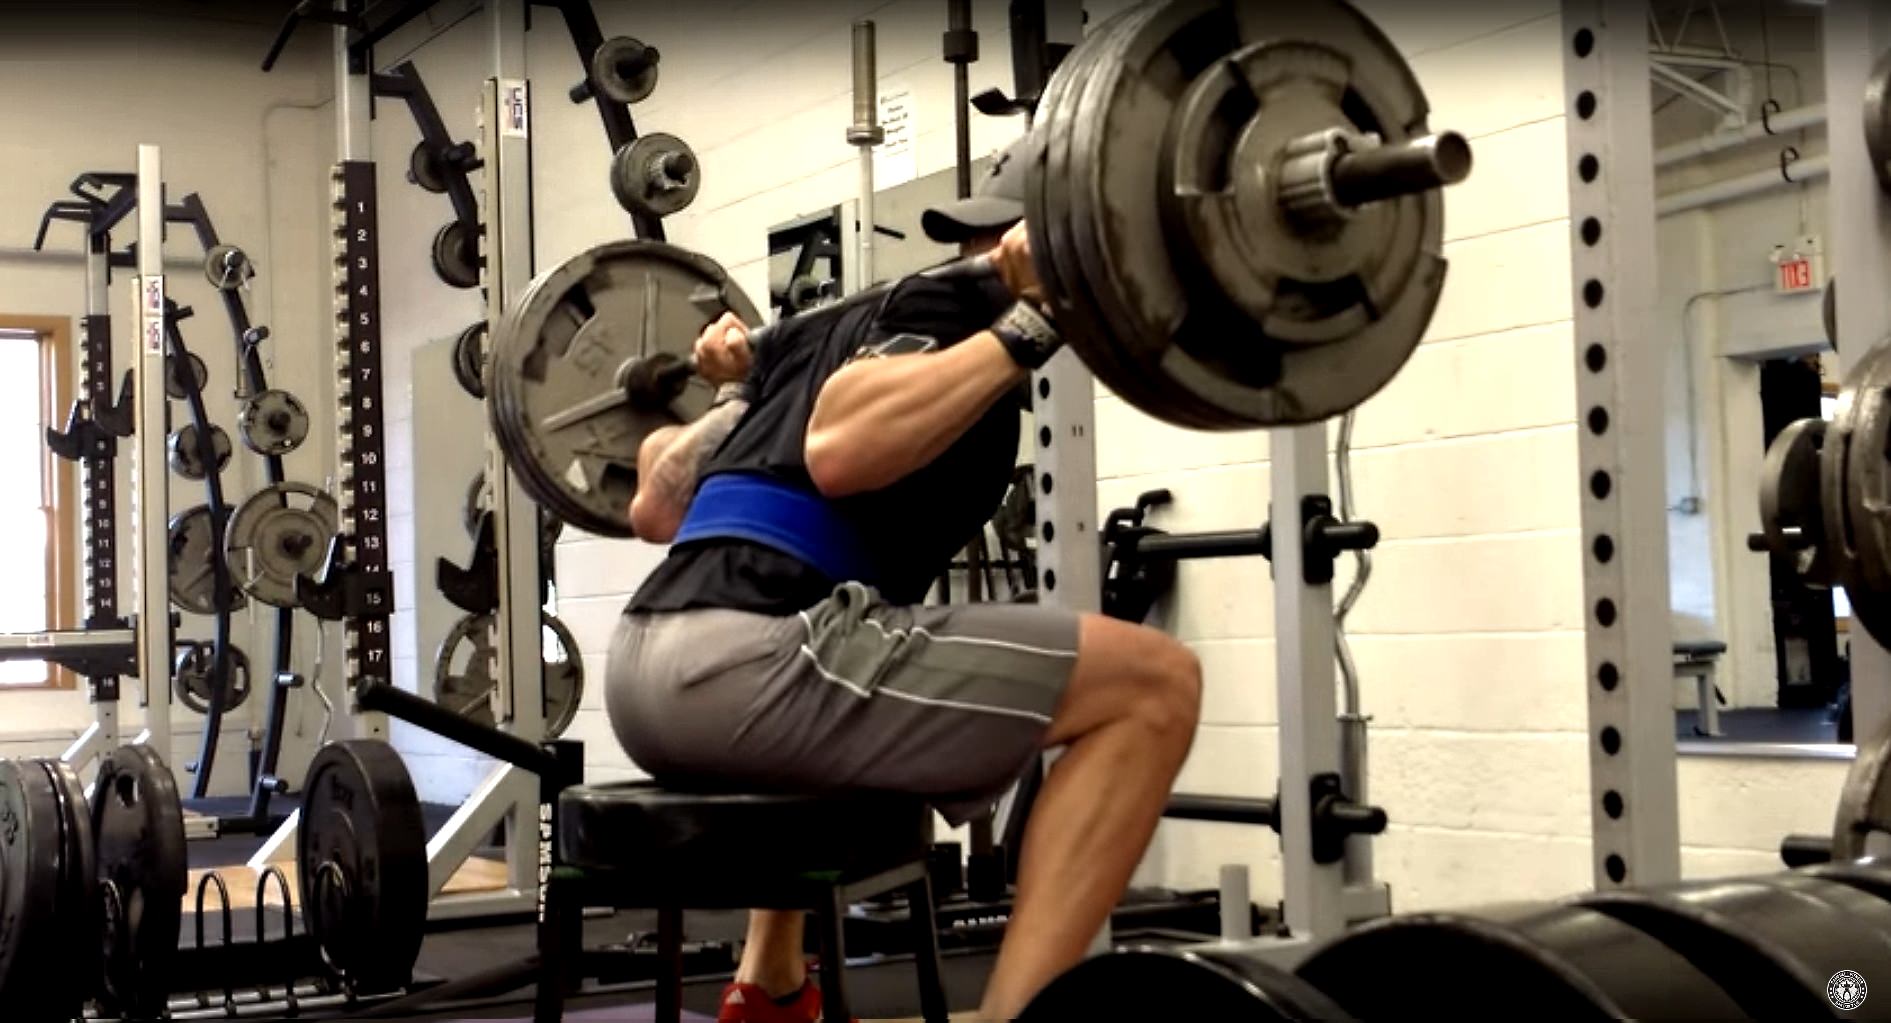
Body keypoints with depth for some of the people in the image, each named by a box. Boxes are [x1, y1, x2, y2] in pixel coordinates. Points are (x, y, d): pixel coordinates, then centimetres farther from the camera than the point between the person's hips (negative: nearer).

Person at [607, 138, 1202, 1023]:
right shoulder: (962, 304, 3)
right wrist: (1030, 326, -16)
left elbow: (654, 509, 29)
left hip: (649, 671, 10)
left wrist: (732, 392, 44)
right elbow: (838, 451, -19)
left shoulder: (841, 321, 28)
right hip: (738, 663, -10)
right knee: (1151, 685, -7)